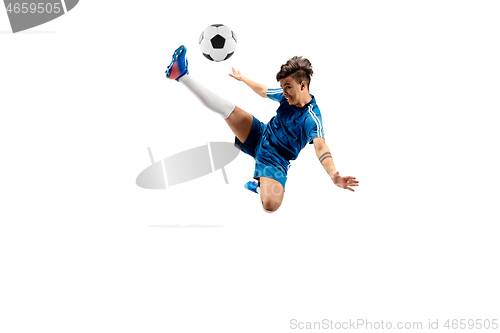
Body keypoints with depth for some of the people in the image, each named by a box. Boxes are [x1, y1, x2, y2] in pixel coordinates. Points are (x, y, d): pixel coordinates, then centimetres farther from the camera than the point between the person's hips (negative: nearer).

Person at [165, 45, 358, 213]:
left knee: (270, 205, -32)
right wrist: (242, 79, 32)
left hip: (275, 160, -6)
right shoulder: (286, 96, -6)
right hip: (260, 136, 6)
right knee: (228, 109, -11)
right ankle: (182, 76, -4)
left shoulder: (312, 118, -27)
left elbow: (320, 147, -43)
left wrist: (334, 176, -62)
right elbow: (262, 91, 17)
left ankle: (259, 186, 3)